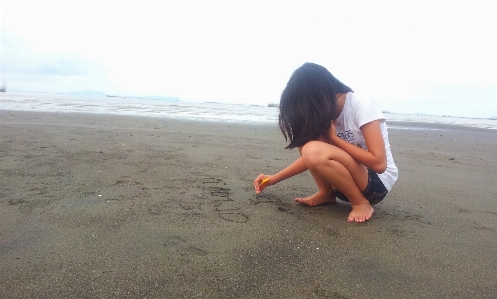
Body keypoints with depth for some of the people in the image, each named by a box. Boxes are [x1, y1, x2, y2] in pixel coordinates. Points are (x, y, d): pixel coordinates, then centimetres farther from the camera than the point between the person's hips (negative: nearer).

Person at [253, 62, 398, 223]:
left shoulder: (362, 106, -20)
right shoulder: (328, 114, 0)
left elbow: (379, 164, -26)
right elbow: (309, 158, 8)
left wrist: (334, 138, -21)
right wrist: (274, 179, 4)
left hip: (377, 182, -6)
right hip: (349, 179, 7)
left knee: (316, 151, -30)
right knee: (306, 138, -9)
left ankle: (361, 203, -12)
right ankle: (326, 194, 0)